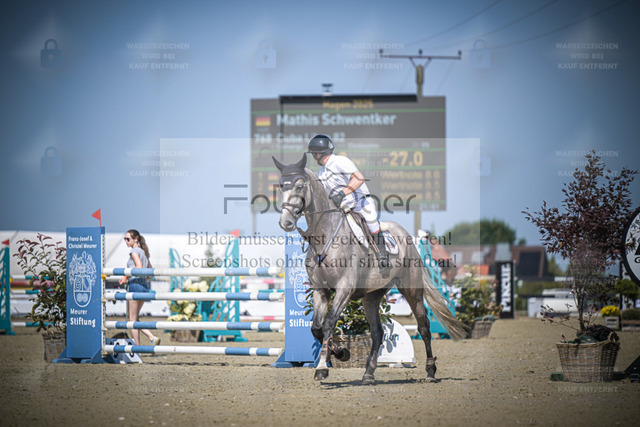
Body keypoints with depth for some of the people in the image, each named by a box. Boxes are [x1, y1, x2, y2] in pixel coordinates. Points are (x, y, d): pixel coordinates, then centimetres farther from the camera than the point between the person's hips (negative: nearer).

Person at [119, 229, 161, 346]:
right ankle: (152, 338, 2)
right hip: (145, 286, 9)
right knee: (132, 318, 16)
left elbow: (139, 267, -23)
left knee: (132, 319, -1)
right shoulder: (144, 252, 18)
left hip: (135, 285, -9)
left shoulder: (134, 251, -8)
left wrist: (126, 277, -17)